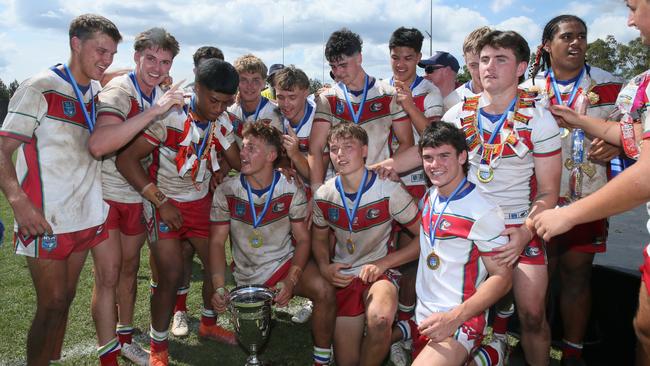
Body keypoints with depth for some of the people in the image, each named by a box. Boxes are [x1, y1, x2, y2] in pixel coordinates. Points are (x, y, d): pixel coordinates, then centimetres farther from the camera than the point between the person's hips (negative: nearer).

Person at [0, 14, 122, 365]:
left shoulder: (99, 93, 10)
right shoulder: (40, 89, -8)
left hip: (85, 217, 6)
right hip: (45, 220, -6)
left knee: (65, 299, 14)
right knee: (52, 304, -1)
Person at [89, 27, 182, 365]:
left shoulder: (160, 96, 2)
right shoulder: (118, 91, -21)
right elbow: (98, 146, -40)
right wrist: (154, 111, -40)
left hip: (136, 195, 7)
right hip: (104, 194, -7)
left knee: (129, 268, 17)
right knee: (108, 275, -4)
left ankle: (125, 339, 34)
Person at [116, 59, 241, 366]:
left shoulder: (222, 122, -5)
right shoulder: (168, 117, -24)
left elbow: (239, 163, 2)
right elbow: (126, 159, -23)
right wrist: (161, 202, -22)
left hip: (201, 202, 6)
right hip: (165, 204, -6)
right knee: (171, 276, -10)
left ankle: (208, 324, 36)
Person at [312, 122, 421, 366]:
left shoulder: (389, 191, -15)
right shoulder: (323, 196, -3)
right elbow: (319, 239, 13)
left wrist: (383, 263, -17)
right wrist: (325, 267, -7)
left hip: (380, 272, -3)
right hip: (343, 277, 4)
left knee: (379, 320, -37)